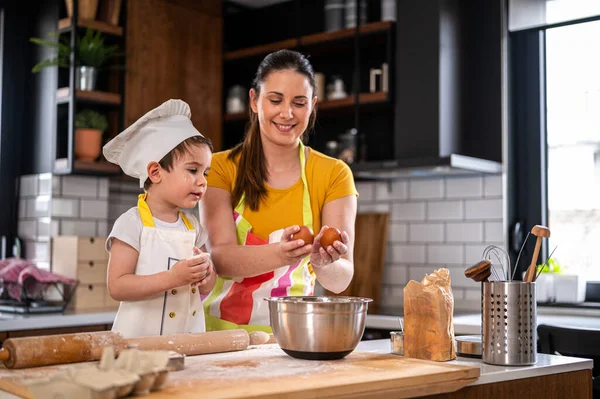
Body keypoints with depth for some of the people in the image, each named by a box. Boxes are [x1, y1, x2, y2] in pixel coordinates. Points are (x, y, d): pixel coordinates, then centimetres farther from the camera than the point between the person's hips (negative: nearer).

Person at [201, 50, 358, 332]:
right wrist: (279, 255, -29)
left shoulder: (334, 175, 4)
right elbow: (220, 256, -10)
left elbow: (341, 279, -5)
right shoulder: (221, 167, 4)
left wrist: (322, 263, -27)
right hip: (222, 329, 1)